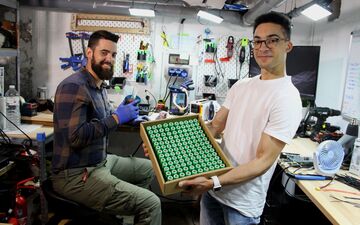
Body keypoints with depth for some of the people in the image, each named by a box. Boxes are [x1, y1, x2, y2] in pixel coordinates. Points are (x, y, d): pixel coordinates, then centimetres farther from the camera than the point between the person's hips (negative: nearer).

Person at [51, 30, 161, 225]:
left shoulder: (99, 87, 11)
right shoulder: (74, 86, -20)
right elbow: (76, 137, -29)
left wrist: (125, 116, -4)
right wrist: (117, 117, -23)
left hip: (100, 162, 10)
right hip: (76, 175, -10)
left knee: (148, 168, 23)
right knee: (151, 203, -16)